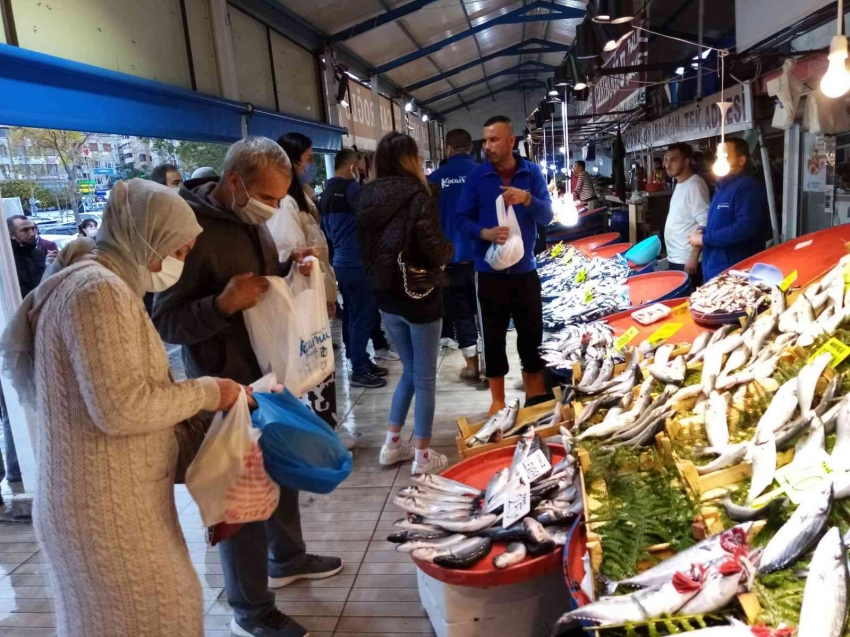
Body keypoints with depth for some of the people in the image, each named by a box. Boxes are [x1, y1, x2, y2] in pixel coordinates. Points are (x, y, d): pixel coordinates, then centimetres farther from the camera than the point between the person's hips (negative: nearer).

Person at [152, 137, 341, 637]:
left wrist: (290, 269, -2)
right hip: (227, 387, -8)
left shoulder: (252, 221, 6)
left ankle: (287, 558, 45)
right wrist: (223, 304, -32)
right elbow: (166, 322, -18)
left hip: (271, 374, 9)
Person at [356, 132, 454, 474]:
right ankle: (423, 455, 15)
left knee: (409, 370, 21)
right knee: (424, 377, 6)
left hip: (386, 296, 6)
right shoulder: (415, 196, -16)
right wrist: (450, 249, 2)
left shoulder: (367, 198, 3)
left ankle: (392, 444, 25)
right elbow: (437, 251, -18)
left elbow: (366, 249, 8)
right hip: (419, 296, -6)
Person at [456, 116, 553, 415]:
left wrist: (527, 199, -25)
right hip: (490, 270, -1)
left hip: (525, 268, 1)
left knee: (532, 332, 11)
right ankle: (497, 400, 21)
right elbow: (462, 219, -5)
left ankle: (536, 396, 28)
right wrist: (485, 233, -24)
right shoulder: (476, 176, -3)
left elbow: (547, 216, -6)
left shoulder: (532, 172, 0)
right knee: (493, 336, 7)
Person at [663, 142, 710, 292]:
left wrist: (694, 257, -23)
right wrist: (672, 255, 16)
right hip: (674, 257, 9)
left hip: (687, 260, -9)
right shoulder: (680, 184, 13)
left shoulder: (694, 185, -15)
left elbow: (704, 224, -20)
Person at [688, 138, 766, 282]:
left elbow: (746, 228, -25)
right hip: (714, 270, 9)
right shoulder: (723, 187, 18)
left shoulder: (748, 186, -12)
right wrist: (703, 232, 5)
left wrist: (705, 239, -18)